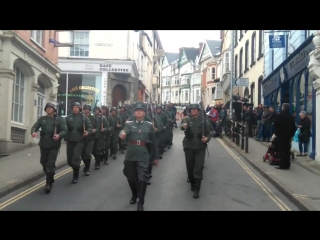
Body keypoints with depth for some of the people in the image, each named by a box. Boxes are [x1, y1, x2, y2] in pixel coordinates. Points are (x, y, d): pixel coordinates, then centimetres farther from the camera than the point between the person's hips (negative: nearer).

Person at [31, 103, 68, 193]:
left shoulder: (59, 119, -1)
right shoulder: (42, 119, 10)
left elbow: (65, 130, -8)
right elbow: (35, 126, -2)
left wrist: (59, 135, -30)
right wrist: (33, 132, -26)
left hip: (54, 145, -4)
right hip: (43, 145, 5)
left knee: (50, 164, -10)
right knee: (44, 163, 14)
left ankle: (48, 184, -6)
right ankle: (50, 178, 37)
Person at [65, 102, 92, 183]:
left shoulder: (84, 117, 1)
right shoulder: (68, 117, 7)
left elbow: (89, 127, 2)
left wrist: (87, 132, -19)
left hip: (79, 141, -3)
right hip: (70, 140, 3)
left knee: (76, 158, -11)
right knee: (69, 159, 9)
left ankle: (75, 176, 2)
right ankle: (75, 170, 36)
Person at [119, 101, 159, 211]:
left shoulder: (149, 125, 4)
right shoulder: (129, 124, 3)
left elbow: (153, 142, 8)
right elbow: (124, 132, -19)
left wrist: (156, 157, 9)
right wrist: (122, 134, -44)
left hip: (143, 157, -1)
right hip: (130, 156, 2)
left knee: (142, 179, -7)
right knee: (131, 178, 14)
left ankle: (140, 204, 0)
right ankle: (134, 195, 41)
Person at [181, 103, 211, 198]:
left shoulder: (203, 121, 5)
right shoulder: (187, 120, 2)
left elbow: (208, 133, 7)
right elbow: (182, 125, -21)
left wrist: (207, 138, -16)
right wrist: (183, 126, -46)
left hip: (200, 147, -1)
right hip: (189, 146, 1)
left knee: (198, 168, -7)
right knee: (190, 167, 9)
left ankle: (196, 189, -6)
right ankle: (192, 184, 31)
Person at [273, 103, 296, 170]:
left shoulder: (280, 115, -9)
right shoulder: (291, 117, 9)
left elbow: (275, 125, -7)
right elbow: (293, 127, 12)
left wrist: (276, 132, 9)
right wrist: (291, 134, 18)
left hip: (280, 135, -5)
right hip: (288, 135, 6)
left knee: (282, 150, -5)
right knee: (287, 150, 8)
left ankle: (282, 165, -6)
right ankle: (287, 164, 11)